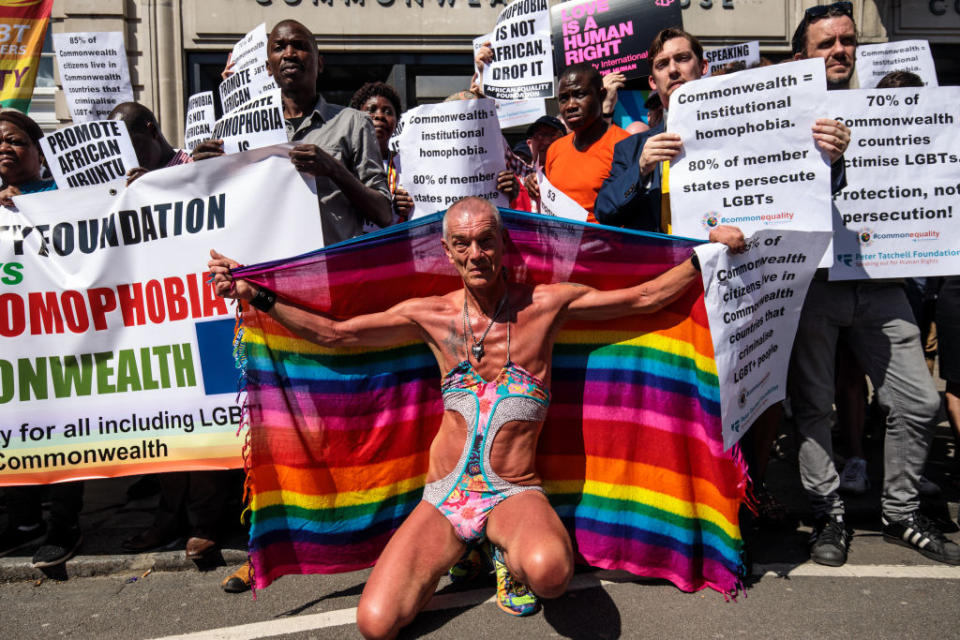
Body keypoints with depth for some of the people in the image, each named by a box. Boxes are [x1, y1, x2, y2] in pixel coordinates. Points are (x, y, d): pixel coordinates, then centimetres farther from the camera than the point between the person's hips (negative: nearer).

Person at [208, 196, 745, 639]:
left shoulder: (545, 305, -3)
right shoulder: (431, 316, 2)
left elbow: (645, 298, 2)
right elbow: (333, 333, 7)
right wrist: (256, 295, 2)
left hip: (516, 493, -2)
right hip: (445, 496, 2)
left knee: (549, 572, -37)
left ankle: (511, 557, 2)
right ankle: (453, 555, 16)